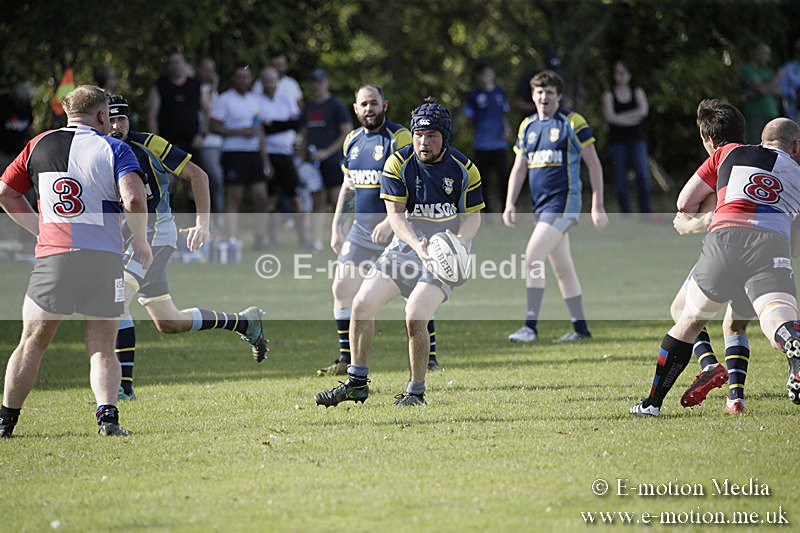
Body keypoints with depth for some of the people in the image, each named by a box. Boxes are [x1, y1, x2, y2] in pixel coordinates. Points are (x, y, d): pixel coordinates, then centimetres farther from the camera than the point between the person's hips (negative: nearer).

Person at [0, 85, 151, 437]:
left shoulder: (39, 145, 11)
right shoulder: (114, 149, 0)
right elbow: (134, 200, -15)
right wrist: (140, 242, 1)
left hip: (52, 259, 1)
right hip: (103, 261, -1)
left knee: (32, 343, 13)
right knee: (102, 349, 7)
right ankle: (107, 414, -12)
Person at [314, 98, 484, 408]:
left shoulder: (464, 169, -6)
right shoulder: (398, 164, -5)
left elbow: (473, 216, 3)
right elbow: (395, 214, -8)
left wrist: (458, 242, -18)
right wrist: (417, 245, -26)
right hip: (406, 246, 3)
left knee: (415, 318, -21)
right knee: (363, 304, -8)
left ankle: (416, 392, -3)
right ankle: (356, 384, 5)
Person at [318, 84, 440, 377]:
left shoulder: (399, 138, -11)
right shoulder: (353, 140, 11)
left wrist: (390, 222, -25)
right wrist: (336, 227, 15)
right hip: (361, 231, 6)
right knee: (342, 288, 1)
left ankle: (430, 357, 5)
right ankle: (346, 360, 9)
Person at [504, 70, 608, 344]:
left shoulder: (572, 123, -6)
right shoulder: (527, 126, 12)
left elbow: (594, 164, -3)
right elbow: (519, 168, 18)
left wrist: (598, 206, -7)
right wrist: (510, 204, 7)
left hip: (563, 202, -7)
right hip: (541, 205, 7)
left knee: (532, 257, -18)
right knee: (562, 268, 10)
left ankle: (530, 326, -17)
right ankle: (580, 328, 18)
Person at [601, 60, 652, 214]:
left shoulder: (638, 92, 11)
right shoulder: (609, 95, 6)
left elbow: (643, 110, -6)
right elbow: (609, 117, -8)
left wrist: (620, 117, -8)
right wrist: (631, 118, -9)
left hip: (636, 139, 1)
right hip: (617, 141, -1)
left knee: (642, 174, -13)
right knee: (620, 180, -3)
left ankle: (645, 211, -11)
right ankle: (625, 213, 3)